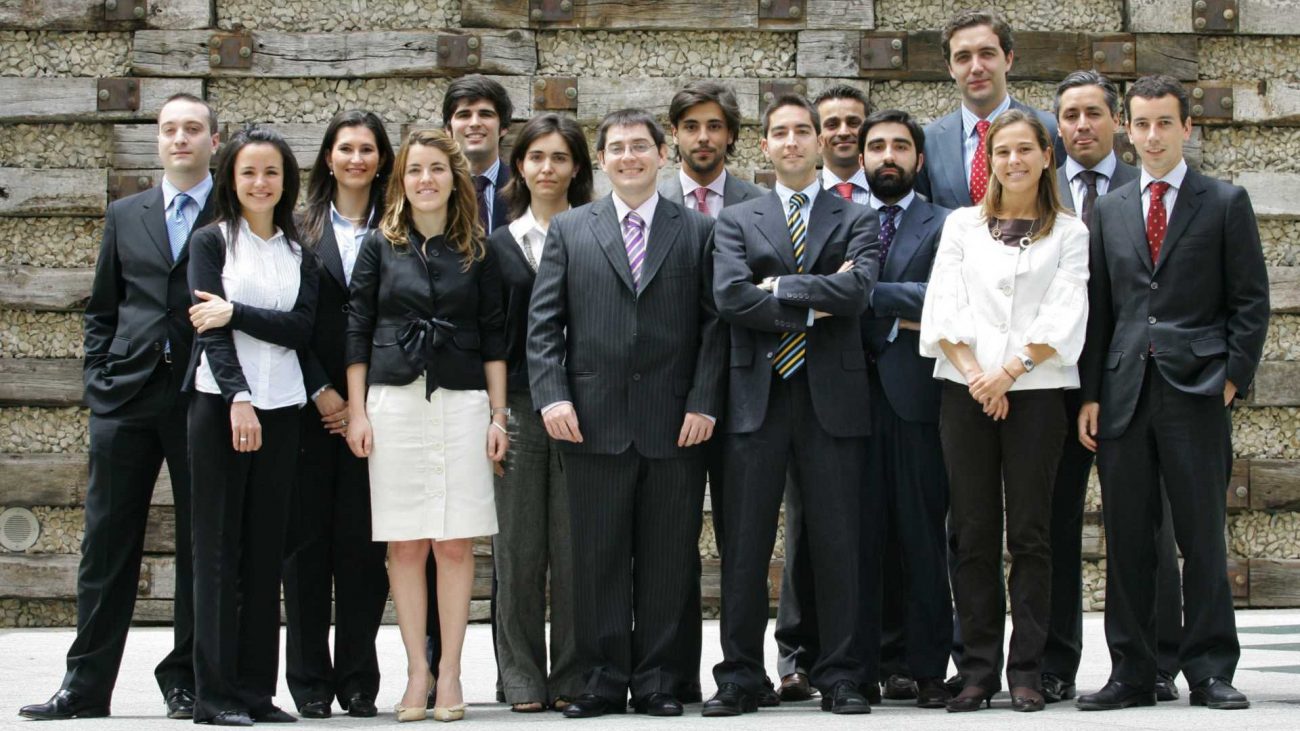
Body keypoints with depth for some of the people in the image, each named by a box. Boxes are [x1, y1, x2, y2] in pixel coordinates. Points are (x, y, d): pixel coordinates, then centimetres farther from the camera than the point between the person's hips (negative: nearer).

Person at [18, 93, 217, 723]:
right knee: (107, 543, 4)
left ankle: (186, 680, 15)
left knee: (200, 545, 4)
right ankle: (86, 686, 10)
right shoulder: (125, 215, 14)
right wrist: (98, 382, 6)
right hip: (127, 397, 3)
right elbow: (101, 310, 17)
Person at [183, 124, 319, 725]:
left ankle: (256, 688, 8)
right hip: (219, 401, -4)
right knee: (219, 545, -2)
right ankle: (215, 692, 0)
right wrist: (238, 396, -18)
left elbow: (302, 329, 0)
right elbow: (209, 327, -7)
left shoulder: (299, 252, 13)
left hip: (279, 406, 4)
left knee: (266, 547, 4)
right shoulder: (212, 241, 3)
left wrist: (235, 312, -12)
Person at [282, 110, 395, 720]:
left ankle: (358, 682, 7)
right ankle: (310, 681, 9)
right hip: (310, 405, 0)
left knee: (363, 542, 0)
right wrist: (320, 391, -6)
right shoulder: (301, 229, 7)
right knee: (306, 539, 2)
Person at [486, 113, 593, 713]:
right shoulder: (498, 243, 11)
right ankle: (523, 680, 9)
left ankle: (572, 678, 7)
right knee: (518, 547, 2)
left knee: (575, 549, 0)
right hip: (517, 407, 1)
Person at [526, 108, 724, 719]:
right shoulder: (569, 230, 10)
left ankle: (657, 681, 13)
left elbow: (715, 324, 3)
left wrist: (703, 403, -6)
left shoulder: (698, 231, 8)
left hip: (675, 424, 0)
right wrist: (552, 395, -6)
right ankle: (603, 681, 11)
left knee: (667, 560, 4)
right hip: (595, 422, 1)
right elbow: (543, 323, 6)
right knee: (598, 559, 3)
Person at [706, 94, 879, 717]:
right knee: (745, 545, 2)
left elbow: (856, 290, -9)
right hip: (758, 395, 1)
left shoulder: (854, 221, 10)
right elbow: (730, 297, -5)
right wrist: (812, 307, -8)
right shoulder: (736, 221, 11)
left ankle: (840, 677, 9)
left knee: (837, 543, 2)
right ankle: (739, 677, 9)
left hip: (832, 395, -1)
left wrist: (779, 286, -7)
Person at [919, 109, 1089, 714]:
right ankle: (979, 670, 7)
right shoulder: (962, 225, 11)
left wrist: (1009, 372, -14)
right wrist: (975, 375, -11)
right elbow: (943, 309, 3)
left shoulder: (1069, 233, 7)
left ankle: (1026, 671, 5)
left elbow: (1063, 318, -3)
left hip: (1035, 392, -1)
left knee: (1030, 533, 0)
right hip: (965, 391, 1)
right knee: (974, 534, 2)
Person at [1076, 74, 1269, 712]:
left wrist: (1234, 376, -6)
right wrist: (1090, 393, 5)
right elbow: (1098, 307, 12)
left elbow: (1251, 300, 3)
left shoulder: (1226, 203, 5)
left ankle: (1210, 672, 7)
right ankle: (1132, 673, 11)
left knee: (1203, 538, 0)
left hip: (1195, 391, -3)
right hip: (1124, 391, 3)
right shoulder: (1109, 209, 14)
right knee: (1127, 540, 4)